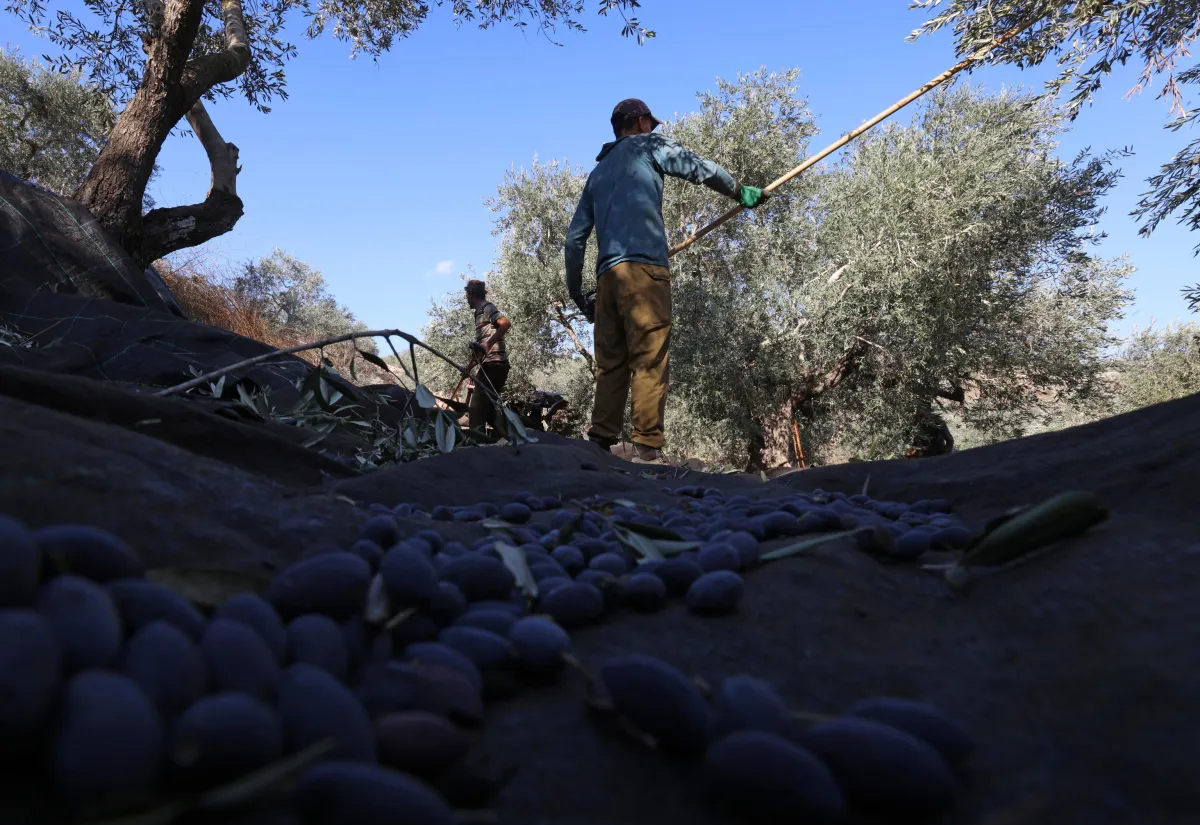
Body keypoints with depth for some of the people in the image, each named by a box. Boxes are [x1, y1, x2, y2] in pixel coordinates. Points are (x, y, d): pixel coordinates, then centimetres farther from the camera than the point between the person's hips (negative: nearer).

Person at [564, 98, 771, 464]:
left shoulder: (597, 173, 29)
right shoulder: (647, 145, 15)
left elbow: (574, 238, 23)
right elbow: (697, 166, 7)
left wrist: (577, 293, 25)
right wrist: (741, 193, 19)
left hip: (607, 275, 6)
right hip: (642, 268, -6)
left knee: (610, 363, 5)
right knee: (650, 361, -12)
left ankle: (599, 445, 0)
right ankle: (647, 450, -18)